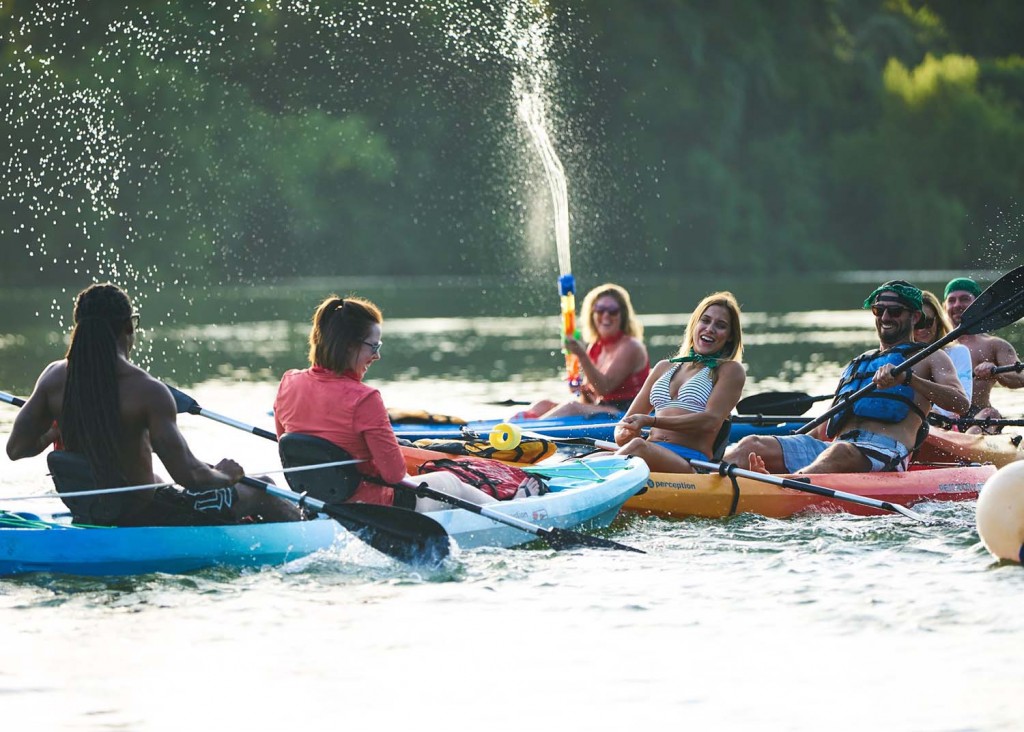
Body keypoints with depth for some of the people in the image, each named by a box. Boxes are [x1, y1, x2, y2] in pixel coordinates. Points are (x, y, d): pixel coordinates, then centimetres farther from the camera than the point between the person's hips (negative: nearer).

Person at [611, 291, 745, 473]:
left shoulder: (729, 370, 12)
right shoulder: (664, 368, 28)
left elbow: (710, 421, -6)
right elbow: (628, 420, 25)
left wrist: (650, 421, -15)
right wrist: (623, 434, -3)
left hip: (693, 464, -5)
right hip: (652, 454, 5)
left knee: (638, 446, -40)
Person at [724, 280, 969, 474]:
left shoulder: (929, 358, 18)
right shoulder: (858, 363, 36)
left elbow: (960, 403, -3)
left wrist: (906, 377, -17)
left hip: (886, 452, -7)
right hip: (836, 447, 7)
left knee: (840, 453, -43)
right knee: (752, 445, -17)